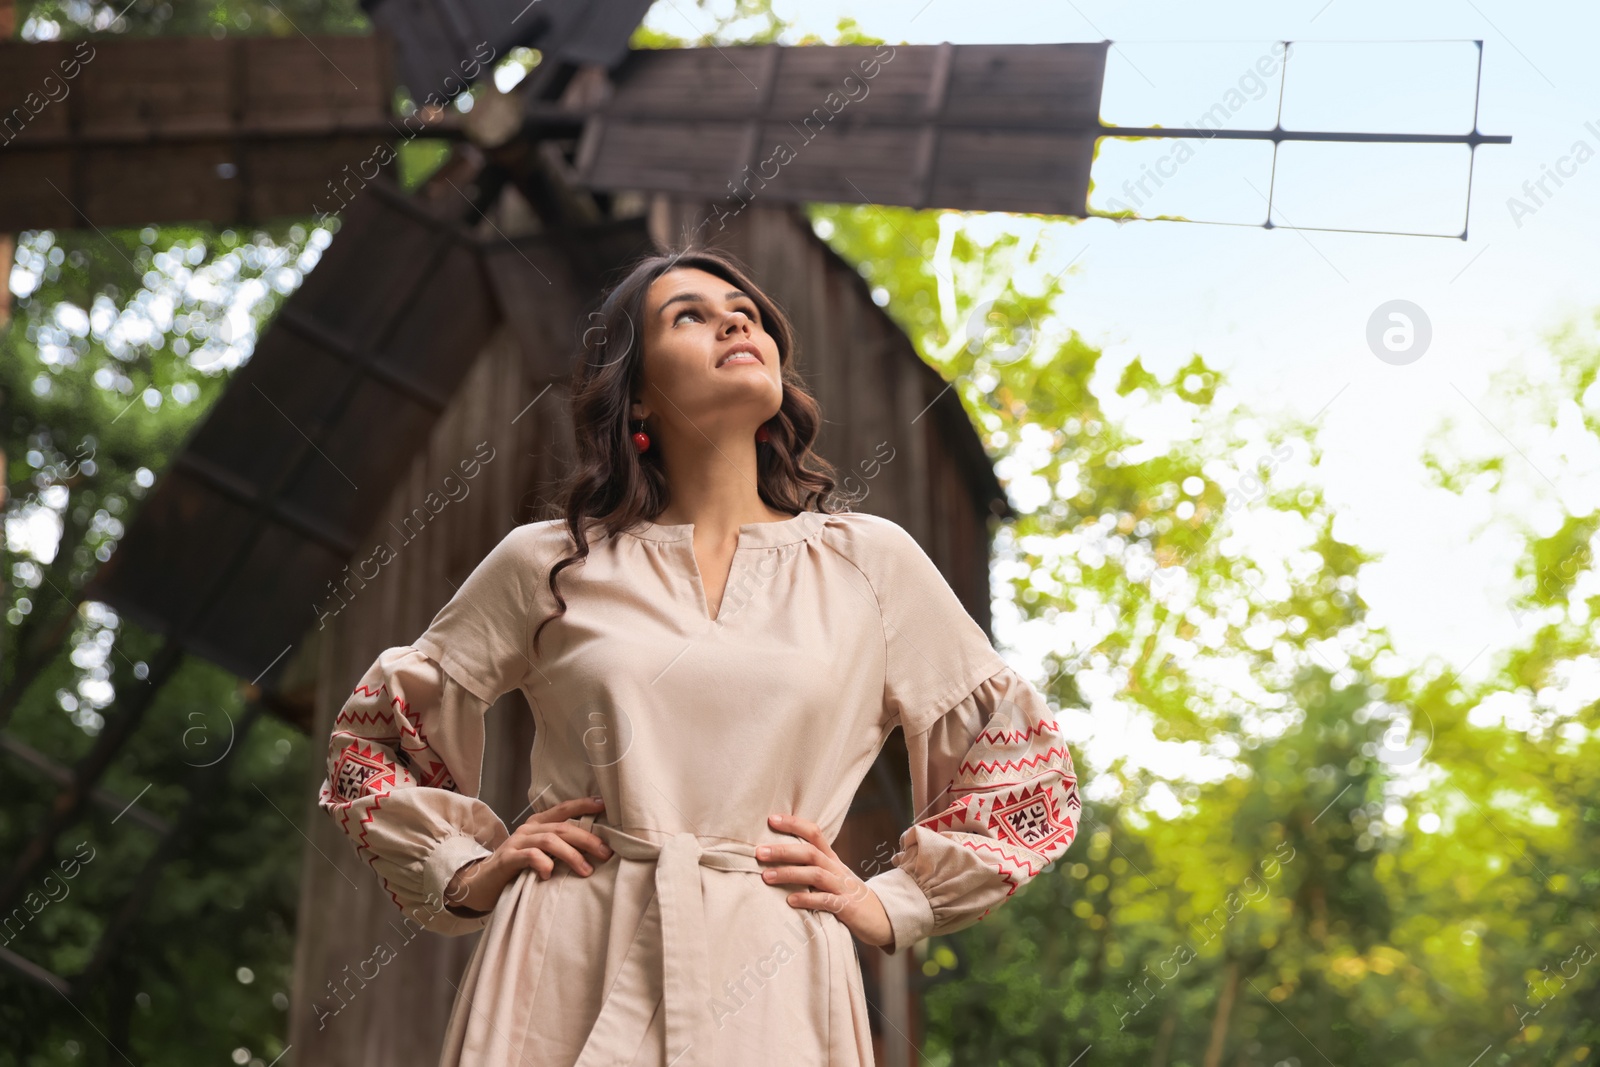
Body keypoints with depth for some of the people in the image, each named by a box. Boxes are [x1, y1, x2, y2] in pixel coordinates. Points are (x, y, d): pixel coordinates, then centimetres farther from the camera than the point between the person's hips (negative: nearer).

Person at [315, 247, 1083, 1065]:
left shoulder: (871, 564, 7)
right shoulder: (548, 565, 6)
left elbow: (1028, 764, 14)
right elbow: (369, 736, 17)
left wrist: (890, 903, 6)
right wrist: (466, 870, 4)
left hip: (769, 991, 1)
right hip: (571, 981, 0)